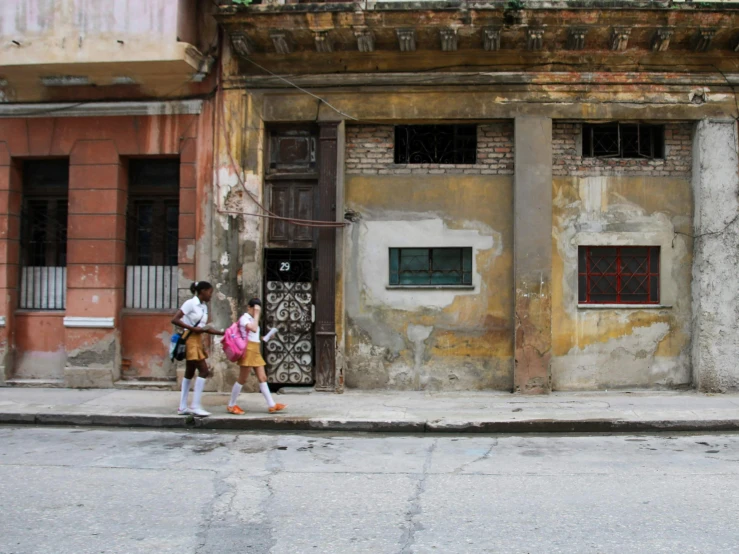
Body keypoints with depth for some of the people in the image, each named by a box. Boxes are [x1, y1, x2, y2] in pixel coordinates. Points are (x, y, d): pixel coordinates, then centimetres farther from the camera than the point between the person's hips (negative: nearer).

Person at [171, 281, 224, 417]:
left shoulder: (204, 306, 12)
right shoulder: (190, 303, -11)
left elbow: (206, 328, 12)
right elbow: (175, 320, -16)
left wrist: (223, 332, 3)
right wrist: (193, 328, -20)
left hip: (198, 340, 8)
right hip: (191, 340, -8)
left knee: (189, 373, 11)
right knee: (204, 371, -12)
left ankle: (182, 407, 17)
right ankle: (195, 406, -9)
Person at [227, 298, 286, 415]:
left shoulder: (252, 319, 20)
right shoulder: (244, 318, -8)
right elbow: (254, 329, -25)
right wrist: (256, 315, -17)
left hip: (256, 352, 9)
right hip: (248, 350, -9)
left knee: (262, 378, 4)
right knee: (242, 379, -3)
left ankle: (272, 405, 2)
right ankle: (231, 406, 7)